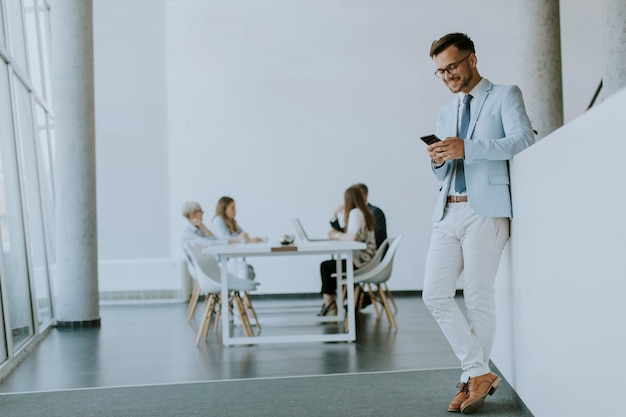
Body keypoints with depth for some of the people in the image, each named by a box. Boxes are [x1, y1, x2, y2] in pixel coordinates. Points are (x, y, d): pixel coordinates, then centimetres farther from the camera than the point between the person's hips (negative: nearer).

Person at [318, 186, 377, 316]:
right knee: (329, 265, 19)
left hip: (359, 262, -9)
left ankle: (329, 305, 13)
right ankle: (329, 304, 15)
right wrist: (338, 233, 2)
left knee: (325, 266, 6)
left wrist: (337, 235, -11)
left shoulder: (355, 212, -14)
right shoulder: (366, 213, 15)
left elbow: (354, 237, -27)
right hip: (366, 260, 9)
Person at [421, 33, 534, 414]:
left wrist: (466, 148, -21)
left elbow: (523, 139, -13)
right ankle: (480, 372, 3)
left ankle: (474, 378, 7)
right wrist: (438, 161, -1)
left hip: (485, 210, -6)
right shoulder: (445, 114, 24)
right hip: (448, 212, 6)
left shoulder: (505, 96, 5)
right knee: (435, 295, -4)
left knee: (479, 297, -5)